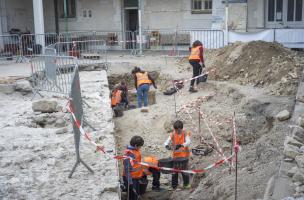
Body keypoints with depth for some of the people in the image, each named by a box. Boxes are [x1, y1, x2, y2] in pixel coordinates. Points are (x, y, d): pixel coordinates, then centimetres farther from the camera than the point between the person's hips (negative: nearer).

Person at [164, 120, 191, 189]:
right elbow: (166, 142, -6)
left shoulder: (185, 134, -6)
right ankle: (174, 185, 18)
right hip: (175, 156, 2)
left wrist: (181, 145, -42)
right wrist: (167, 146, -31)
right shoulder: (172, 135, 0)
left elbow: (188, 142, -23)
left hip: (184, 155, -2)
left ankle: (186, 184, 21)